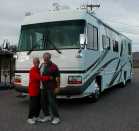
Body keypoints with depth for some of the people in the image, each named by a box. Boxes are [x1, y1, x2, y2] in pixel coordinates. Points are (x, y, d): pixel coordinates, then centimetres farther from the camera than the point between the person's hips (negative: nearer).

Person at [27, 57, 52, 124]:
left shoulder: (38, 69, 11)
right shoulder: (32, 70, -18)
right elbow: (40, 78, -29)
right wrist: (49, 77, -31)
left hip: (38, 90, 9)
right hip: (33, 90, -9)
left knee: (39, 104, 12)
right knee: (33, 104, -4)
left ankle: (36, 117, 25)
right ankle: (30, 118, 9)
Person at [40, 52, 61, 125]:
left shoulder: (53, 66, -10)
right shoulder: (42, 65, 12)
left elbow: (58, 77, -12)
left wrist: (58, 87, -16)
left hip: (51, 88, -7)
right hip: (43, 88, 7)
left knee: (52, 102, -5)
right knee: (43, 102, 10)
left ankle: (56, 117, 7)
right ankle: (47, 116, 25)